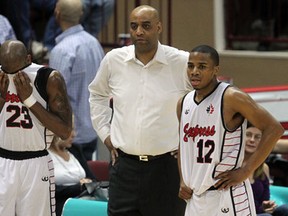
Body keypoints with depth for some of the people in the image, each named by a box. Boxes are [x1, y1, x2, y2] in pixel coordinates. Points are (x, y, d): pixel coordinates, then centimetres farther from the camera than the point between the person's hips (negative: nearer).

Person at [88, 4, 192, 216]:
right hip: (124, 165, 2)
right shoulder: (113, 60, 2)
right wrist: (105, 135, 13)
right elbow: (97, 95, 22)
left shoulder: (182, 62, -7)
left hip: (166, 167, -2)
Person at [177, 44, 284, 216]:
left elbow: (274, 129, -14)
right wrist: (183, 181, 10)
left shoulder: (231, 98, -11)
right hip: (195, 199, 7)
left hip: (227, 195, -7)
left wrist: (246, 170, -15)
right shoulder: (184, 103, 11)